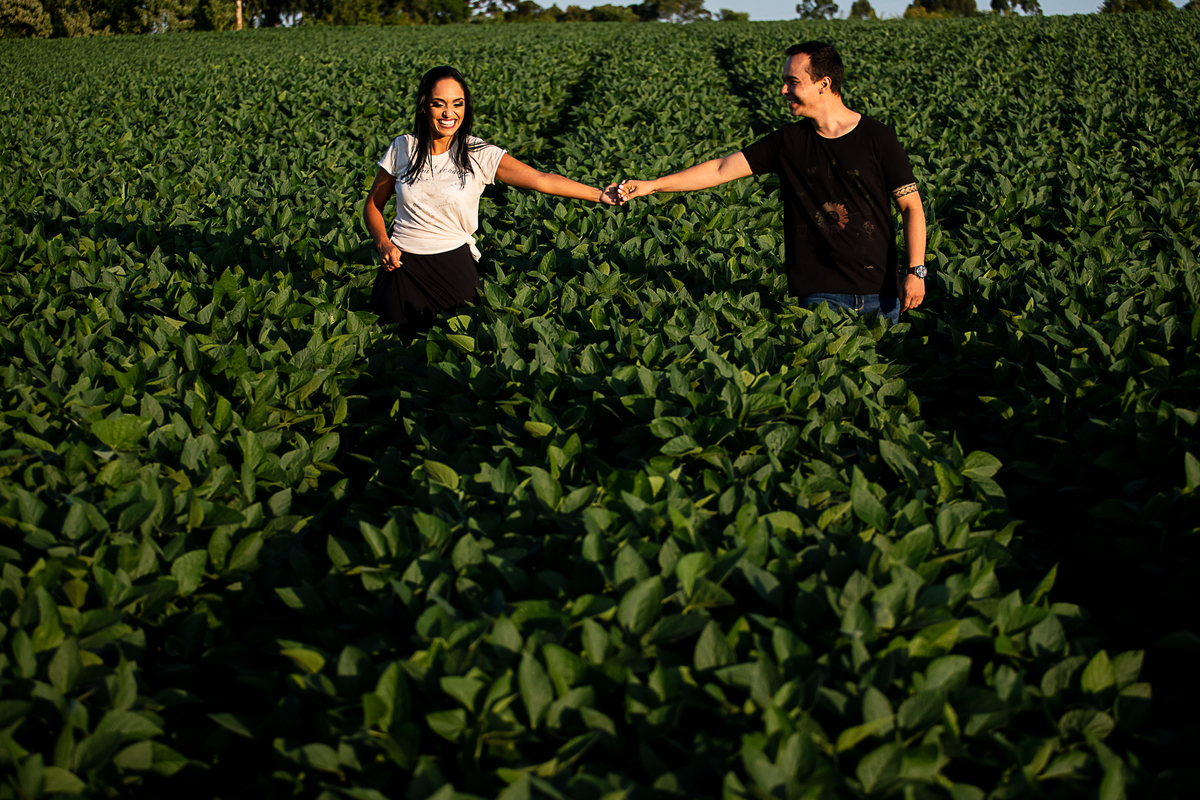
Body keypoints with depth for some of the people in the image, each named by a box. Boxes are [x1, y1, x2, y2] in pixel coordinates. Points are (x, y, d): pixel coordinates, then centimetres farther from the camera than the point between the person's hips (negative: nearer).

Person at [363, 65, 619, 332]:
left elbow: (541, 179, -16)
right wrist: (383, 243, -12)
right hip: (402, 263, 1)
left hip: (454, 262, -1)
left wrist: (599, 194, -25)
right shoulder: (402, 149, -3)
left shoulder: (478, 154, -9)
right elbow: (373, 205, 7)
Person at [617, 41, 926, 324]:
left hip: (879, 289, -1)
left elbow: (912, 207, -1)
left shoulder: (877, 138, -4)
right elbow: (722, 169, 2)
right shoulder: (788, 142, 3)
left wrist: (916, 271, -11)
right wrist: (651, 185, -3)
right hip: (821, 293, 1)